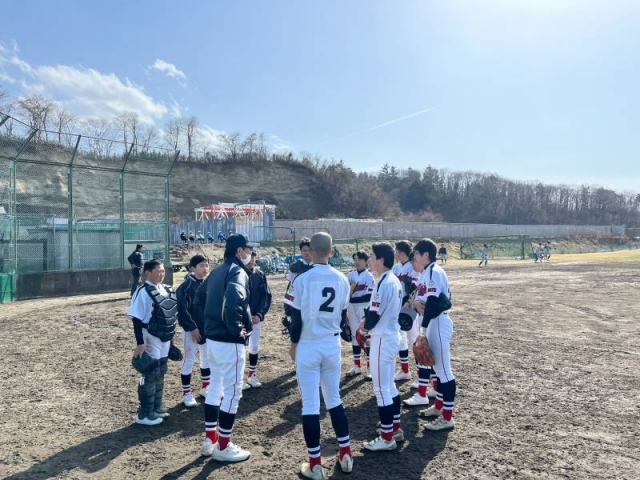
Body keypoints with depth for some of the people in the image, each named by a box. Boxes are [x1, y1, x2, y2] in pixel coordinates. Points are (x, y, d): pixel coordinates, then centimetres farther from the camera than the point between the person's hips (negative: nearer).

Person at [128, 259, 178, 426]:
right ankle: (144, 413, 12)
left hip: (164, 339, 8)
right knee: (150, 375, 0)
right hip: (151, 339, -8)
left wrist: (170, 337, 17)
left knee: (160, 373, 16)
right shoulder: (144, 292, -16)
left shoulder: (166, 290, 7)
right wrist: (140, 343, -21)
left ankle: (156, 408, 29)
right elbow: (137, 319, -18)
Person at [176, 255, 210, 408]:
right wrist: (192, 327, -17)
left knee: (207, 358, 17)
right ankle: (187, 393, 15)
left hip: (207, 328, 7)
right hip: (192, 329, -7)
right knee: (189, 360, 3)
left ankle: (206, 387, 33)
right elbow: (182, 310, -17)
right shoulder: (186, 285, -15)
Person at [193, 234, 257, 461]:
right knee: (232, 391, 2)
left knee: (215, 387, 19)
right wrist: (236, 328, -22)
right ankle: (223, 446, 12)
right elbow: (233, 301, -35)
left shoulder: (217, 271, 13)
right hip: (229, 341, -9)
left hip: (212, 338, 9)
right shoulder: (237, 271, -16)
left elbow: (199, 298, 21)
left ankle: (209, 440, 29)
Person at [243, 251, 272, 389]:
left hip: (256, 317, 3)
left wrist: (260, 314, -10)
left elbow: (266, 296, 1)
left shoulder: (260, 275, 0)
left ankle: (252, 376, 27)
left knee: (255, 347, 12)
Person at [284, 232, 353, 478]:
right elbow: (342, 315, 9)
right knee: (334, 399, 19)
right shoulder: (342, 279, -1)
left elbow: (296, 317, -9)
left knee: (310, 404, 4)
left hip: (308, 345, -4)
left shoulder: (302, 279, -14)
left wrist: (293, 343, 6)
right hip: (332, 345, 4)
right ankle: (345, 453, 26)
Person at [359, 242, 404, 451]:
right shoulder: (395, 281, 9)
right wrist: (368, 322, 8)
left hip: (382, 339, -10)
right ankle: (396, 427, 31)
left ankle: (386, 437, 9)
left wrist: (364, 326, -1)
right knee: (389, 385, 20)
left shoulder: (384, 283, -22)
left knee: (381, 388, 0)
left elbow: (374, 314, -21)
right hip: (392, 336, 10)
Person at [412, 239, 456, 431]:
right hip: (432, 323, 10)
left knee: (444, 369, -3)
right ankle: (439, 407, 32)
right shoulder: (427, 272, 13)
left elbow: (433, 303, -23)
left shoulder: (434, 272, -17)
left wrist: (423, 328, -22)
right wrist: (416, 302, -6)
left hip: (438, 324, -10)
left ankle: (447, 417, 4)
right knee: (437, 367, 19)